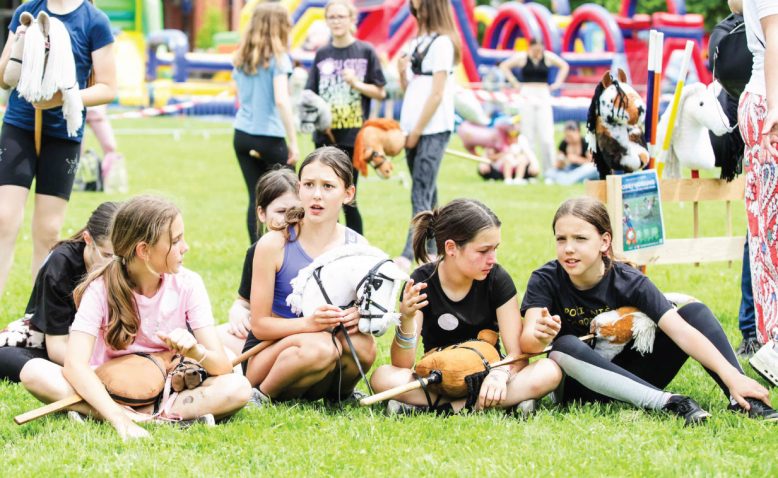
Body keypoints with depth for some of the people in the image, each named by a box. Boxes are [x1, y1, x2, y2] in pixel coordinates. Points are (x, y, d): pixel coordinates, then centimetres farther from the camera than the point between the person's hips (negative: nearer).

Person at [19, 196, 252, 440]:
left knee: (238, 388, -26)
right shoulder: (101, 288, -15)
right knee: (34, 371, -28)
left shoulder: (187, 284, -9)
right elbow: (75, 365, -27)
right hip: (108, 390, -1)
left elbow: (223, 365, -13)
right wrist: (119, 418, -42)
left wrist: (195, 351, -37)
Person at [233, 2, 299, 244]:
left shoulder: (242, 58, 8)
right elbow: (281, 100, -19)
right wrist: (293, 143, -16)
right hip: (269, 137, -5)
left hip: (242, 135, 5)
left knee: (256, 198, 7)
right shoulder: (277, 58, -11)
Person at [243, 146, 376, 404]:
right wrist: (309, 324, -28)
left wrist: (359, 317, -19)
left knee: (363, 345, -29)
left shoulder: (357, 247, -3)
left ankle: (340, 393, 2)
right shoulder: (274, 244, -12)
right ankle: (262, 396, -9)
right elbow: (259, 324, -10)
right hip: (267, 356, -3)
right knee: (320, 347, -35)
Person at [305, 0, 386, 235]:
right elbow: (311, 94, 9)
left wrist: (356, 83, -14)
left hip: (354, 136, -3)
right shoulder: (322, 54, 9)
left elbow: (380, 92, 1)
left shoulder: (365, 52, 0)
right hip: (325, 137, 3)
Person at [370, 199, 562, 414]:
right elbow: (402, 365, -16)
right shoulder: (422, 282, -12)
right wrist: (406, 319, -35)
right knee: (382, 378, -31)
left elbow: (517, 354, -11)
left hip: (485, 379, 1)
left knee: (550, 372, -28)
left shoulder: (497, 279, -9)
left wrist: (500, 374, -34)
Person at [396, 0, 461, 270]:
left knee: (421, 196, -13)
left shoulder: (442, 43, -8)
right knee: (427, 194, 11)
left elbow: (436, 94, -12)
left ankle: (407, 258, -20)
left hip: (433, 131, -8)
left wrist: (416, 132, -11)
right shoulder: (417, 43, 15)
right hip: (413, 130, 8)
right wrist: (402, 73, -2)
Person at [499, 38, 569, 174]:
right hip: (527, 96, -1)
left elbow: (564, 66, 19)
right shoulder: (522, 57, 1)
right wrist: (515, 83, 1)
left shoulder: (548, 57, 5)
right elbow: (504, 66, 7)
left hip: (543, 96, 1)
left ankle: (549, 170, -3)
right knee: (529, 134, -1)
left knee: (546, 136, -8)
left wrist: (557, 83, 9)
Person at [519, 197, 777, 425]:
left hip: (633, 376, 1)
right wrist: (539, 337, -54)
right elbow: (526, 341, -27)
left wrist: (732, 377, -37)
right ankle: (667, 402, -41)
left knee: (695, 311, -14)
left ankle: (740, 399, -29)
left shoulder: (629, 282, -12)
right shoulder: (545, 281, -12)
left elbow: (681, 331, -24)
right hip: (580, 387, -1)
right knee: (564, 347, -36)